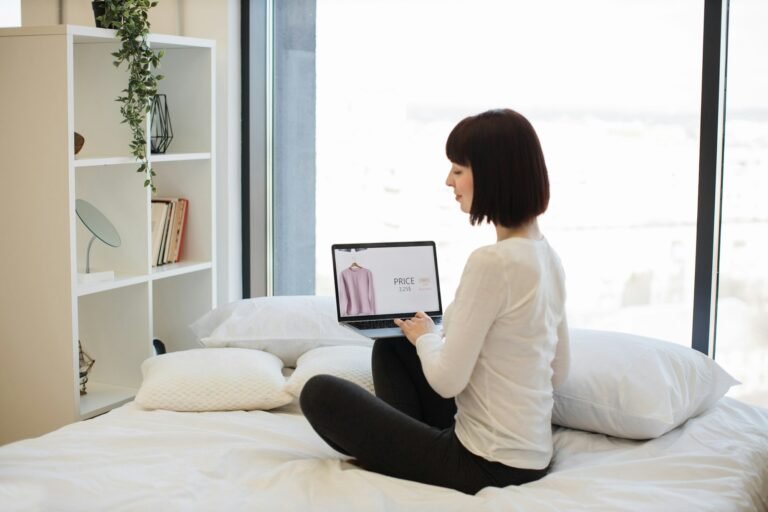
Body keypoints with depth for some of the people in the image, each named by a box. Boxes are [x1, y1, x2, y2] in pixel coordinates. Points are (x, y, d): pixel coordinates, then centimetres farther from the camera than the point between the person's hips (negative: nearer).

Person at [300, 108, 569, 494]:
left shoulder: (491, 262, -24)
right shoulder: (547, 256, 4)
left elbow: (447, 381, -21)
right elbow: (558, 373, 13)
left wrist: (425, 337, 2)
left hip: (488, 468, -9)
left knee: (320, 393, -3)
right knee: (391, 344, 22)